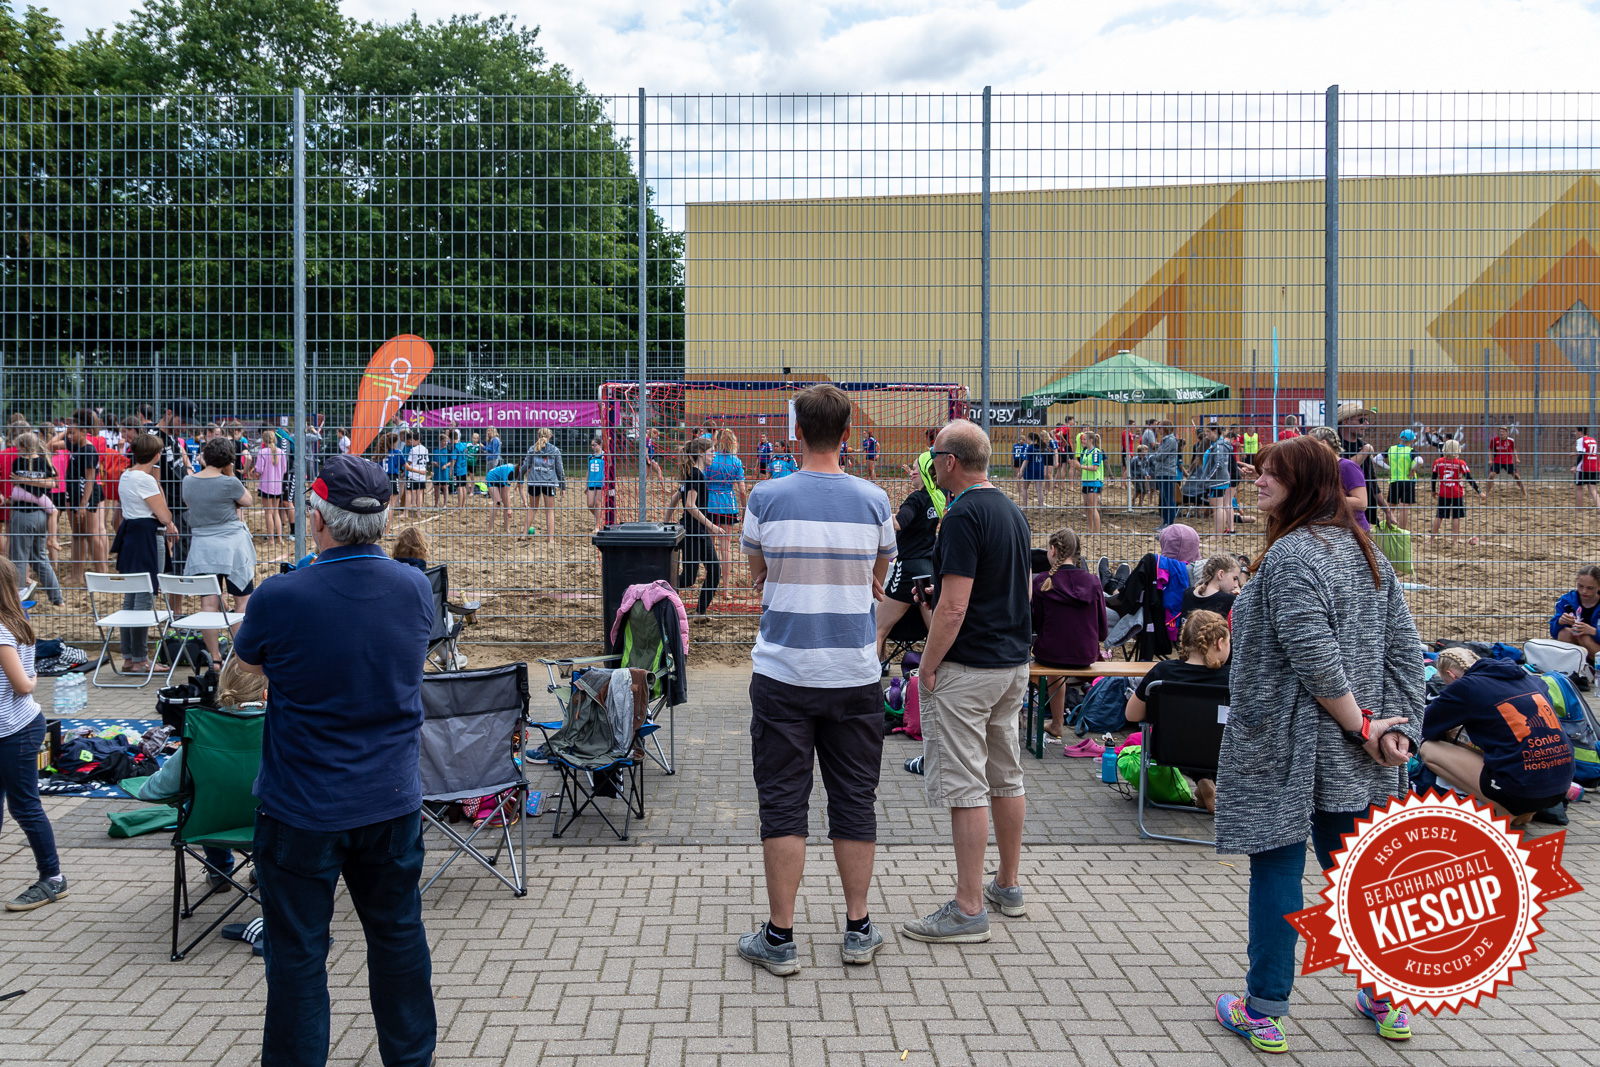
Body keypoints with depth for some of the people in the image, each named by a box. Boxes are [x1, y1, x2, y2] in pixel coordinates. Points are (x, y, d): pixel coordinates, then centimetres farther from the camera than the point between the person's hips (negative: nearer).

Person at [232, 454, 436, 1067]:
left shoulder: (280, 599, -19)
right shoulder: (417, 590, -7)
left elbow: (247, 663, 3)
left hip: (303, 810, -4)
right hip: (393, 802, 4)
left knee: (297, 952, 11)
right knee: (398, 934, 19)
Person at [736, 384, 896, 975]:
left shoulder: (766, 498, -5)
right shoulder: (873, 500, -2)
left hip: (783, 673, -1)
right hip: (854, 675, 2)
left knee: (783, 803, 5)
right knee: (853, 800, 11)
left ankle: (779, 938, 11)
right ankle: (858, 930, 21)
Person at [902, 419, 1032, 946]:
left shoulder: (964, 516, -18)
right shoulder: (1013, 511, 12)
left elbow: (953, 606, -22)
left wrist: (928, 666, -14)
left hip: (968, 667, -10)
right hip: (1014, 663, 10)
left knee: (964, 786, -4)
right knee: (1006, 778, 16)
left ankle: (969, 908, 0)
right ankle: (1008, 886, 28)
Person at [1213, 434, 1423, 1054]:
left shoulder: (1291, 553, -17)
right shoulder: (1364, 549, 10)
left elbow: (1315, 657, -24)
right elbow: (1405, 647, 9)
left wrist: (1360, 726, -14)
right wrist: (1396, 725, 2)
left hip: (1287, 747, -8)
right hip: (1350, 759, 8)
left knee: (1275, 871, 2)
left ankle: (1262, 1013, 11)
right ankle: (1386, 1001, 29)